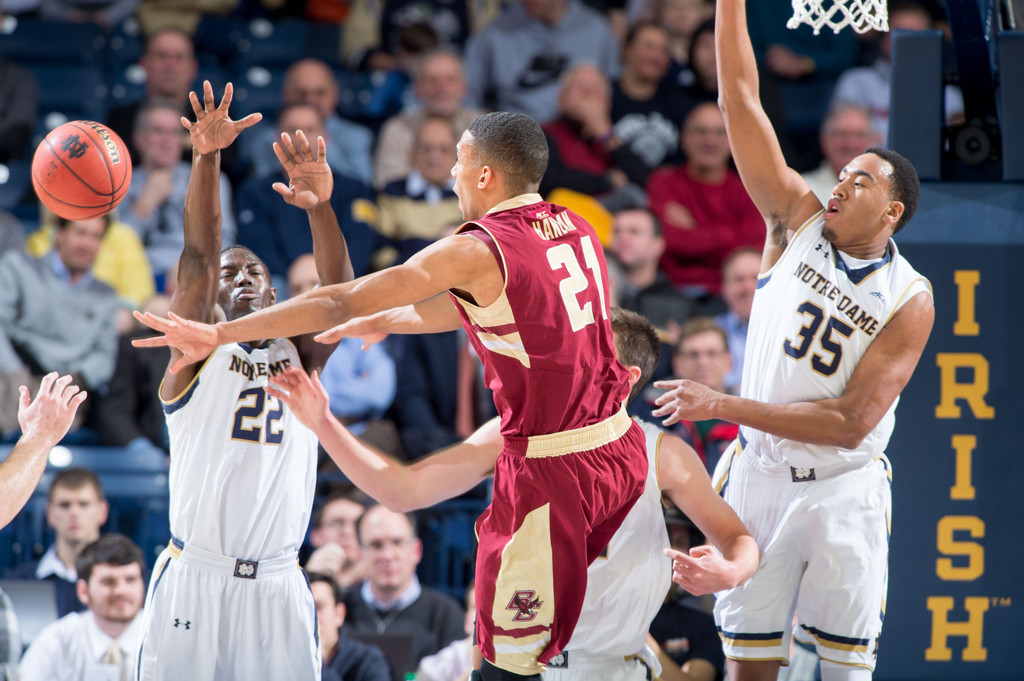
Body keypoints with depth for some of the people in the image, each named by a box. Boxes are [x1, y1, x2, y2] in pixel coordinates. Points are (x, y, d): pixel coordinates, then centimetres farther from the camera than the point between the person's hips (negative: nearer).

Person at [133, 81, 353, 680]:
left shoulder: (300, 354, 13)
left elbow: (337, 292, -4)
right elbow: (200, 254, -7)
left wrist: (321, 208, -23)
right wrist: (207, 159, -22)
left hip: (278, 585, 2)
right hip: (195, 579, -2)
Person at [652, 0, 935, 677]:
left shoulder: (910, 300, -8)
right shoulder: (800, 224, 1)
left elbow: (852, 423, -16)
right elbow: (741, 101, -4)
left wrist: (725, 405, -20)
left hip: (843, 492, -2)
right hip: (760, 479, 2)